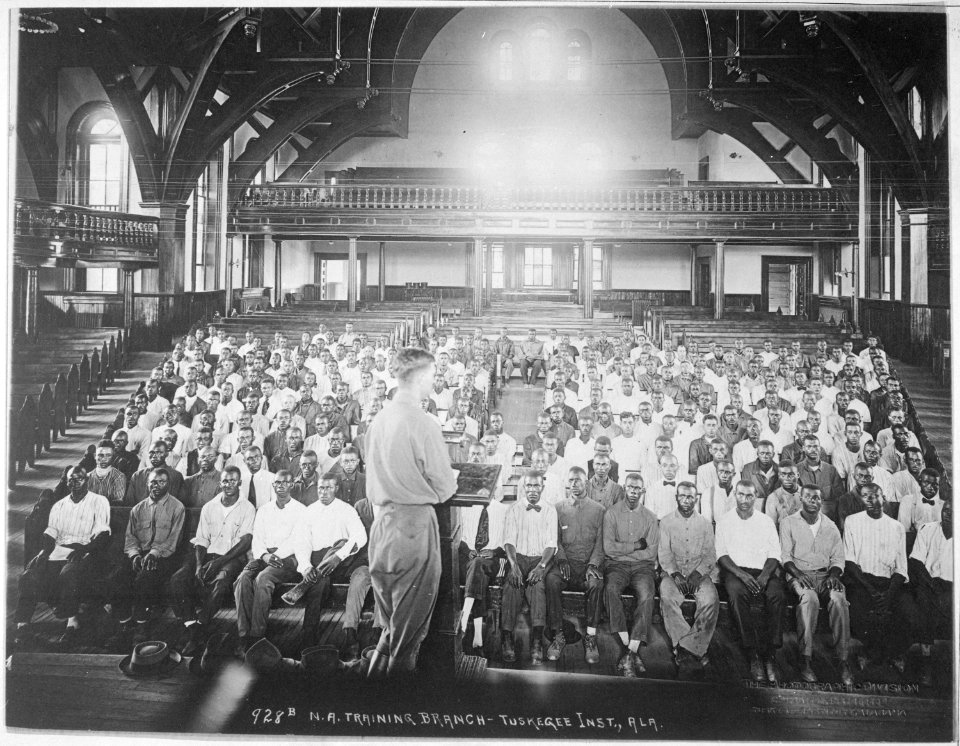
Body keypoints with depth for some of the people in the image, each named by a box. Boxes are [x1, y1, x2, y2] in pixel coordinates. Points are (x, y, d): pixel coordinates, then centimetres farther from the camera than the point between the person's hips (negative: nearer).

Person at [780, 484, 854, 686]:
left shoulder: (830, 526, 19)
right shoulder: (788, 523, 10)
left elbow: (838, 558, 13)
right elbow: (785, 556, 1)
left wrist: (833, 575, -8)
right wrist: (798, 574, -17)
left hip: (825, 574, 3)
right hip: (799, 574, -2)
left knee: (839, 598, -31)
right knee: (809, 598, -36)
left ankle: (843, 660, -30)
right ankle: (805, 659, -35)